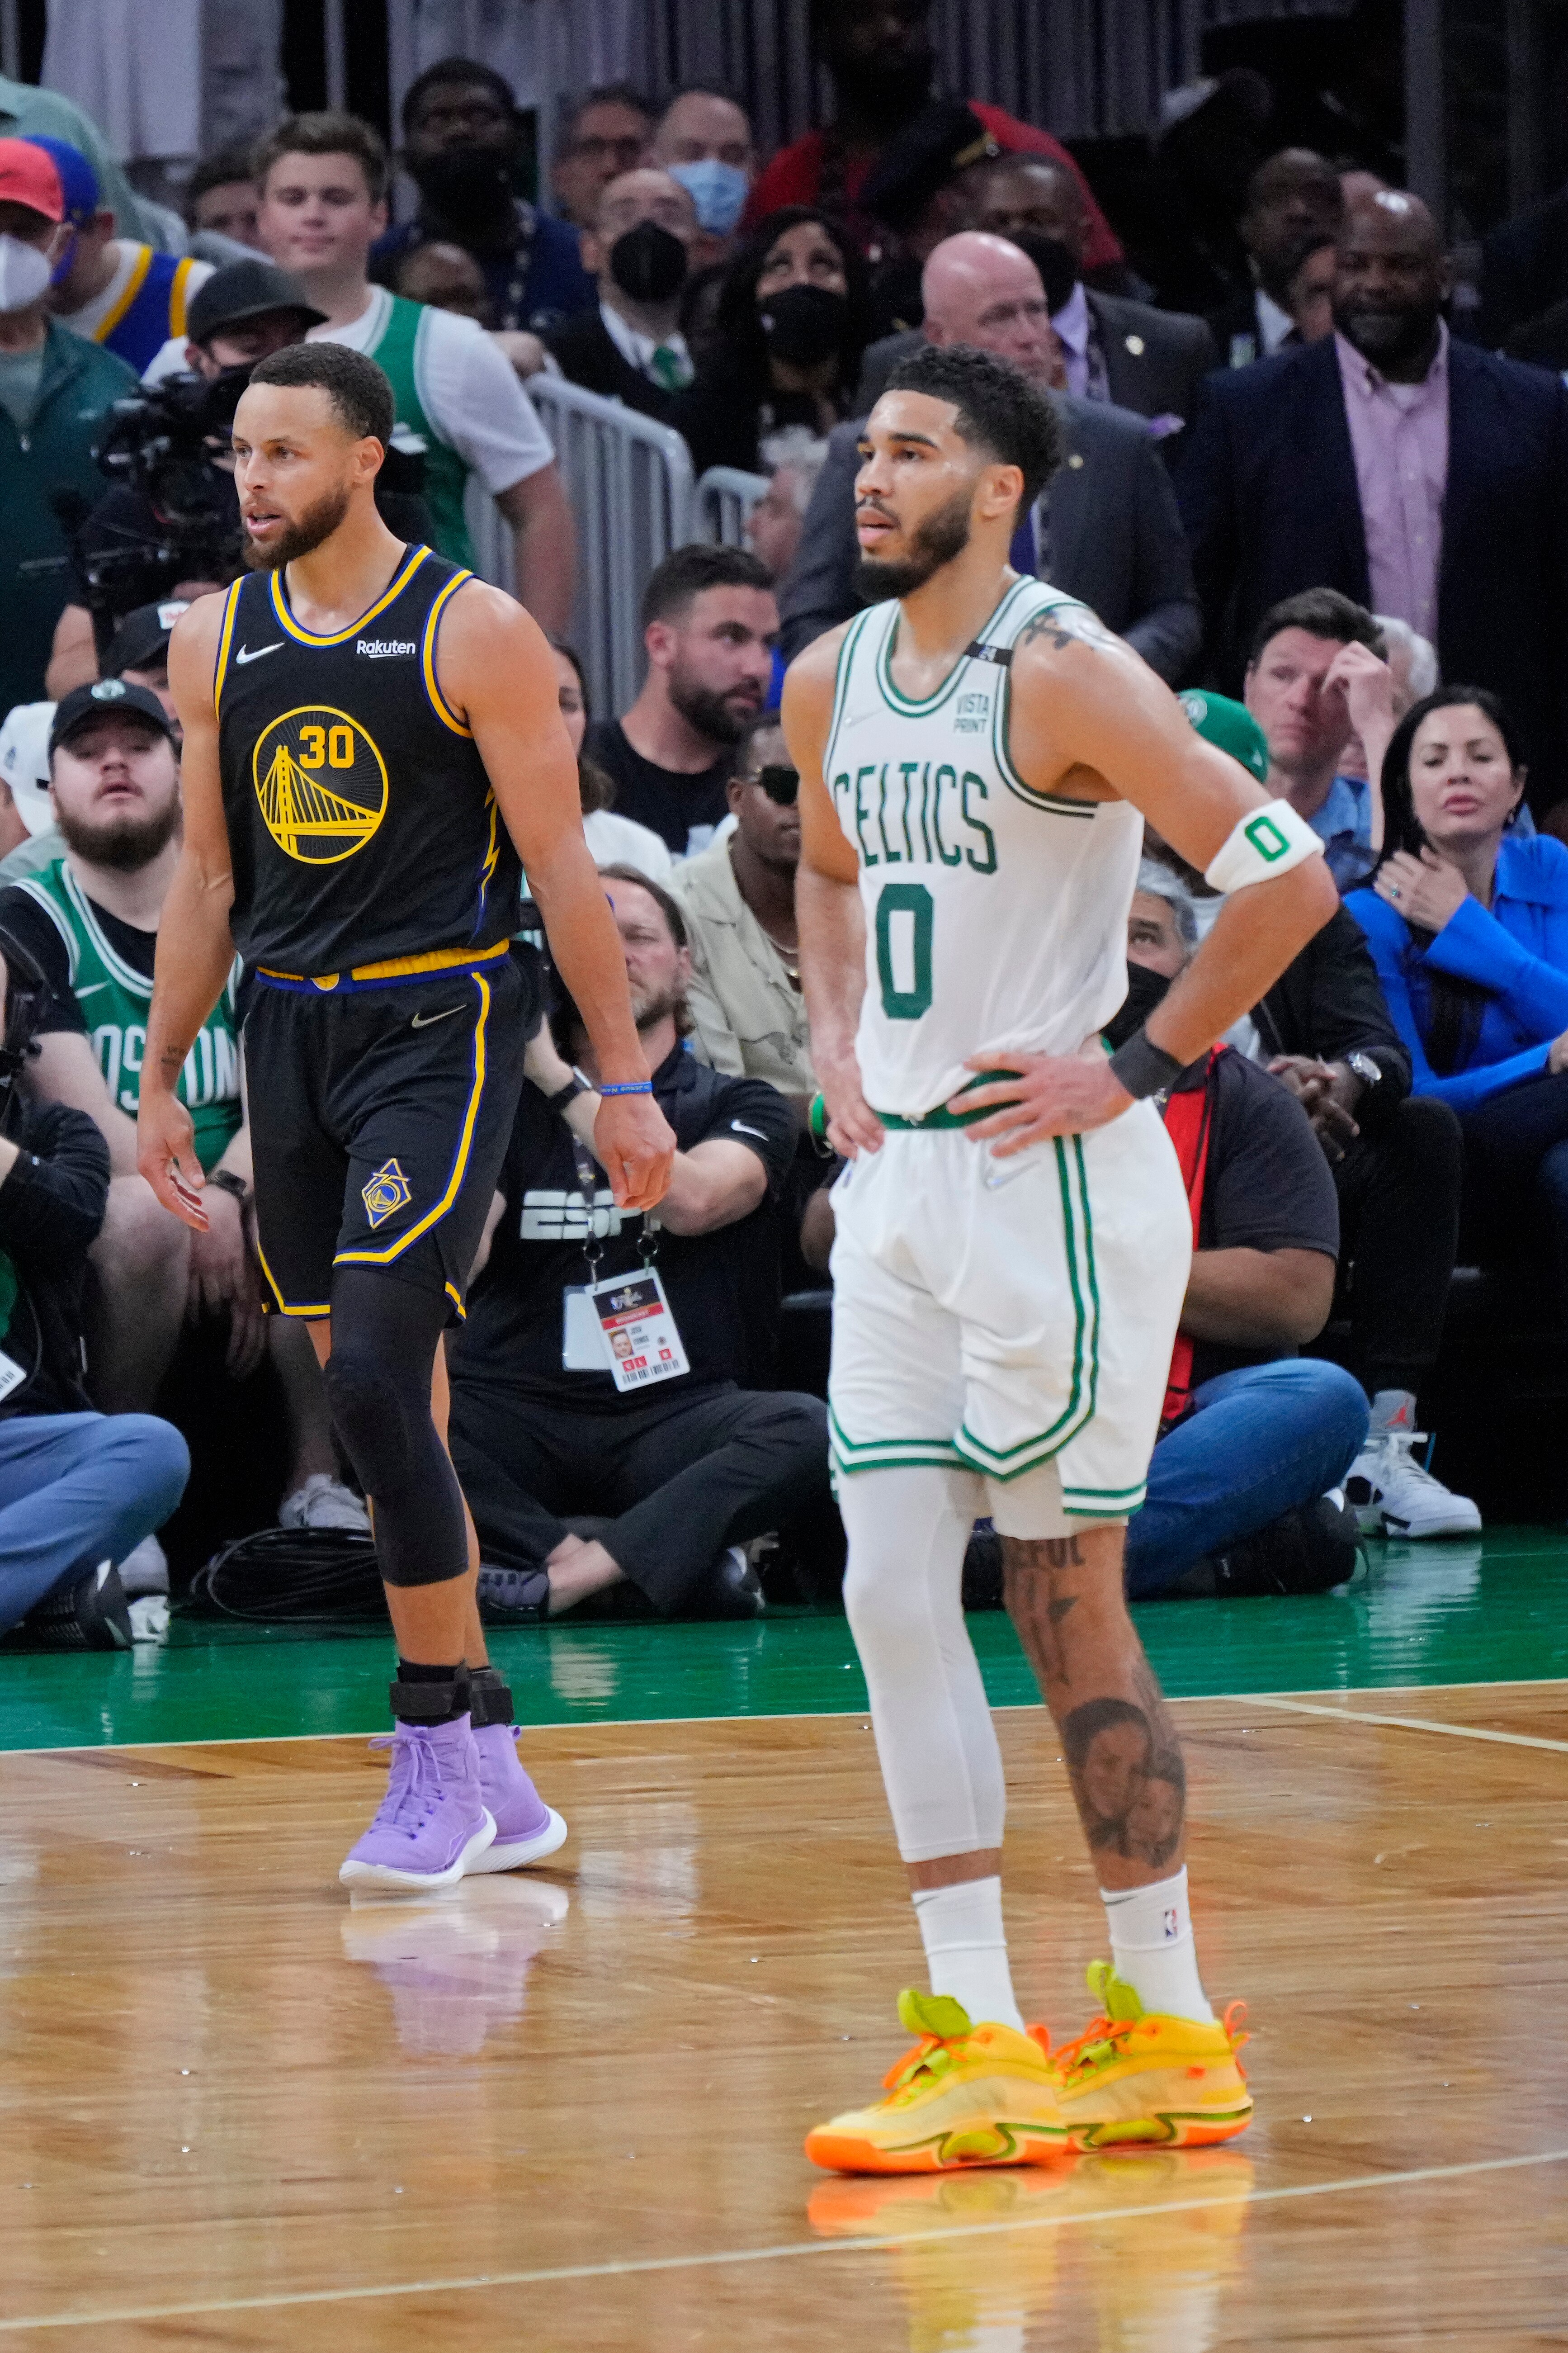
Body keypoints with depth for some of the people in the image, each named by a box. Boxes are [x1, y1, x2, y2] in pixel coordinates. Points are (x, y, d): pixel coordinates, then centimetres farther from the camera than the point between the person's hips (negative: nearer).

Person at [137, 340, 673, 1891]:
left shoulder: (472, 632, -8)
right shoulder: (213, 645, 8)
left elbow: (560, 865, -7)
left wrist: (624, 1083, -8)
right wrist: (161, 1085, 14)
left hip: (440, 1026, -6)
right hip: (292, 1028, 6)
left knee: (373, 1376, -18)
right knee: (376, 1402, 8)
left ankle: (437, 1752, -8)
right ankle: (492, 1781, 15)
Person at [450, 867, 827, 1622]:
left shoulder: (740, 1108, 12)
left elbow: (690, 1200, -12)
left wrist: (558, 1079, -11)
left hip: (673, 1418, -1)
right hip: (516, 1413, 1)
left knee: (804, 1430, -33)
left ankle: (572, 1570, -31)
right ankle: (669, 1562, -30)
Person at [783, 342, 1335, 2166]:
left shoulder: (1066, 677, -15)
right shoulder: (830, 684, 8)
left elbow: (1289, 876, -18)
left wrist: (1138, 1067, -15)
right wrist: (839, 1048, 13)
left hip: (1051, 1180, -7)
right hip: (898, 1180, 7)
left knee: (1067, 1604, -2)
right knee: (893, 1593, 0)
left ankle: (1170, 2033, 10)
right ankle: (979, 2048, 3)